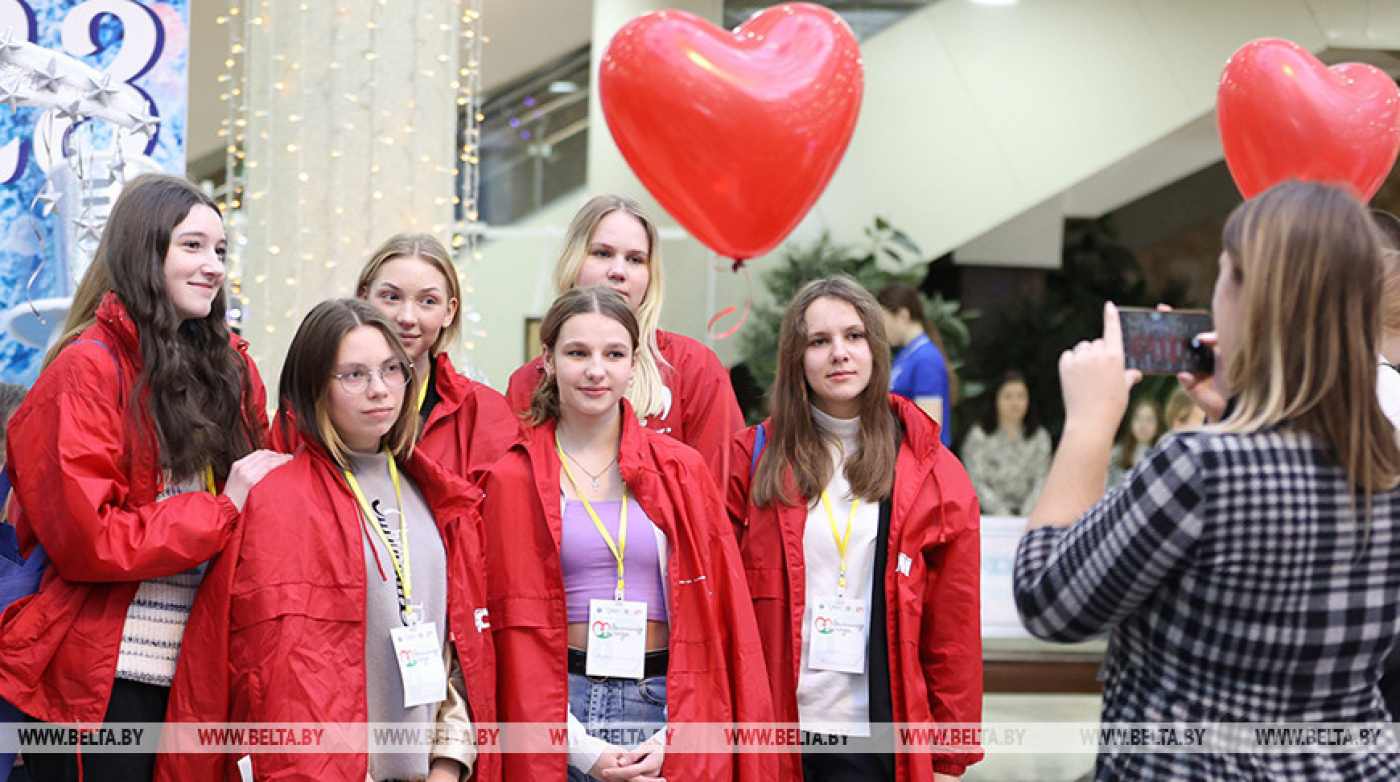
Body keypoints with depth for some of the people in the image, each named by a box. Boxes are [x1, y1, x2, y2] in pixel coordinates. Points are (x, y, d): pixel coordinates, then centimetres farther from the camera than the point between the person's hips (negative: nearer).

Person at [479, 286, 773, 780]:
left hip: (663, 703, 1)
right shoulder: (513, 479, 3)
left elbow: (720, 613, 5)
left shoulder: (682, 470, 8)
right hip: (561, 706, -1)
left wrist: (676, 738, -6)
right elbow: (516, 627, 0)